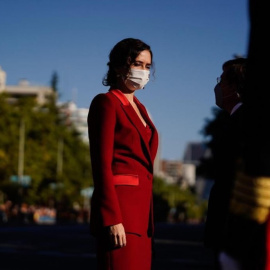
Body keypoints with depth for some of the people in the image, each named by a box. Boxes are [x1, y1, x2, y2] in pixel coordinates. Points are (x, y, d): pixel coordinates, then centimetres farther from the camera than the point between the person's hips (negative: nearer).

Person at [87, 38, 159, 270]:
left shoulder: (139, 108, 21)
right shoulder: (106, 102, -4)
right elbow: (101, 164, -13)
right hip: (119, 207, -9)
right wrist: (112, 219, -20)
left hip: (141, 207, 9)